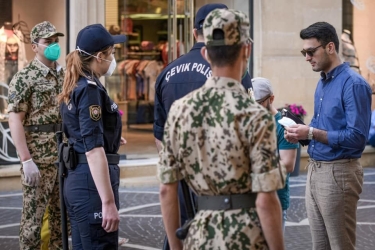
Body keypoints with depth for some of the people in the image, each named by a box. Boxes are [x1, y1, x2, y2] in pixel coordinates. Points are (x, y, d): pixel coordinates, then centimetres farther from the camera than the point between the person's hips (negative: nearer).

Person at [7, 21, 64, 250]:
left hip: (66, 155, 6)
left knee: (62, 213, 12)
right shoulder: (24, 78, -8)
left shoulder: (64, 75, 11)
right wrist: (27, 160, -19)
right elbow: (15, 121, -13)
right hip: (39, 156, -6)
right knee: (34, 214, 0)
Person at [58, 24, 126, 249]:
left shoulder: (75, 88, 13)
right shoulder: (90, 90, -15)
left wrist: (111, 139, 36)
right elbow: (93, 150, -22)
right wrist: (108, 202, -25)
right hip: (92, 183, -10)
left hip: (76, 180, 10)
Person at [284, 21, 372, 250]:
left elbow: (357, 137, -22)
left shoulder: (354, 84, -15)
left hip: (338, 173, -9)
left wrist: (311, 133, -22)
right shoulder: (322, 83, 13)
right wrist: (301, 133, 2)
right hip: (315, 170, 9)